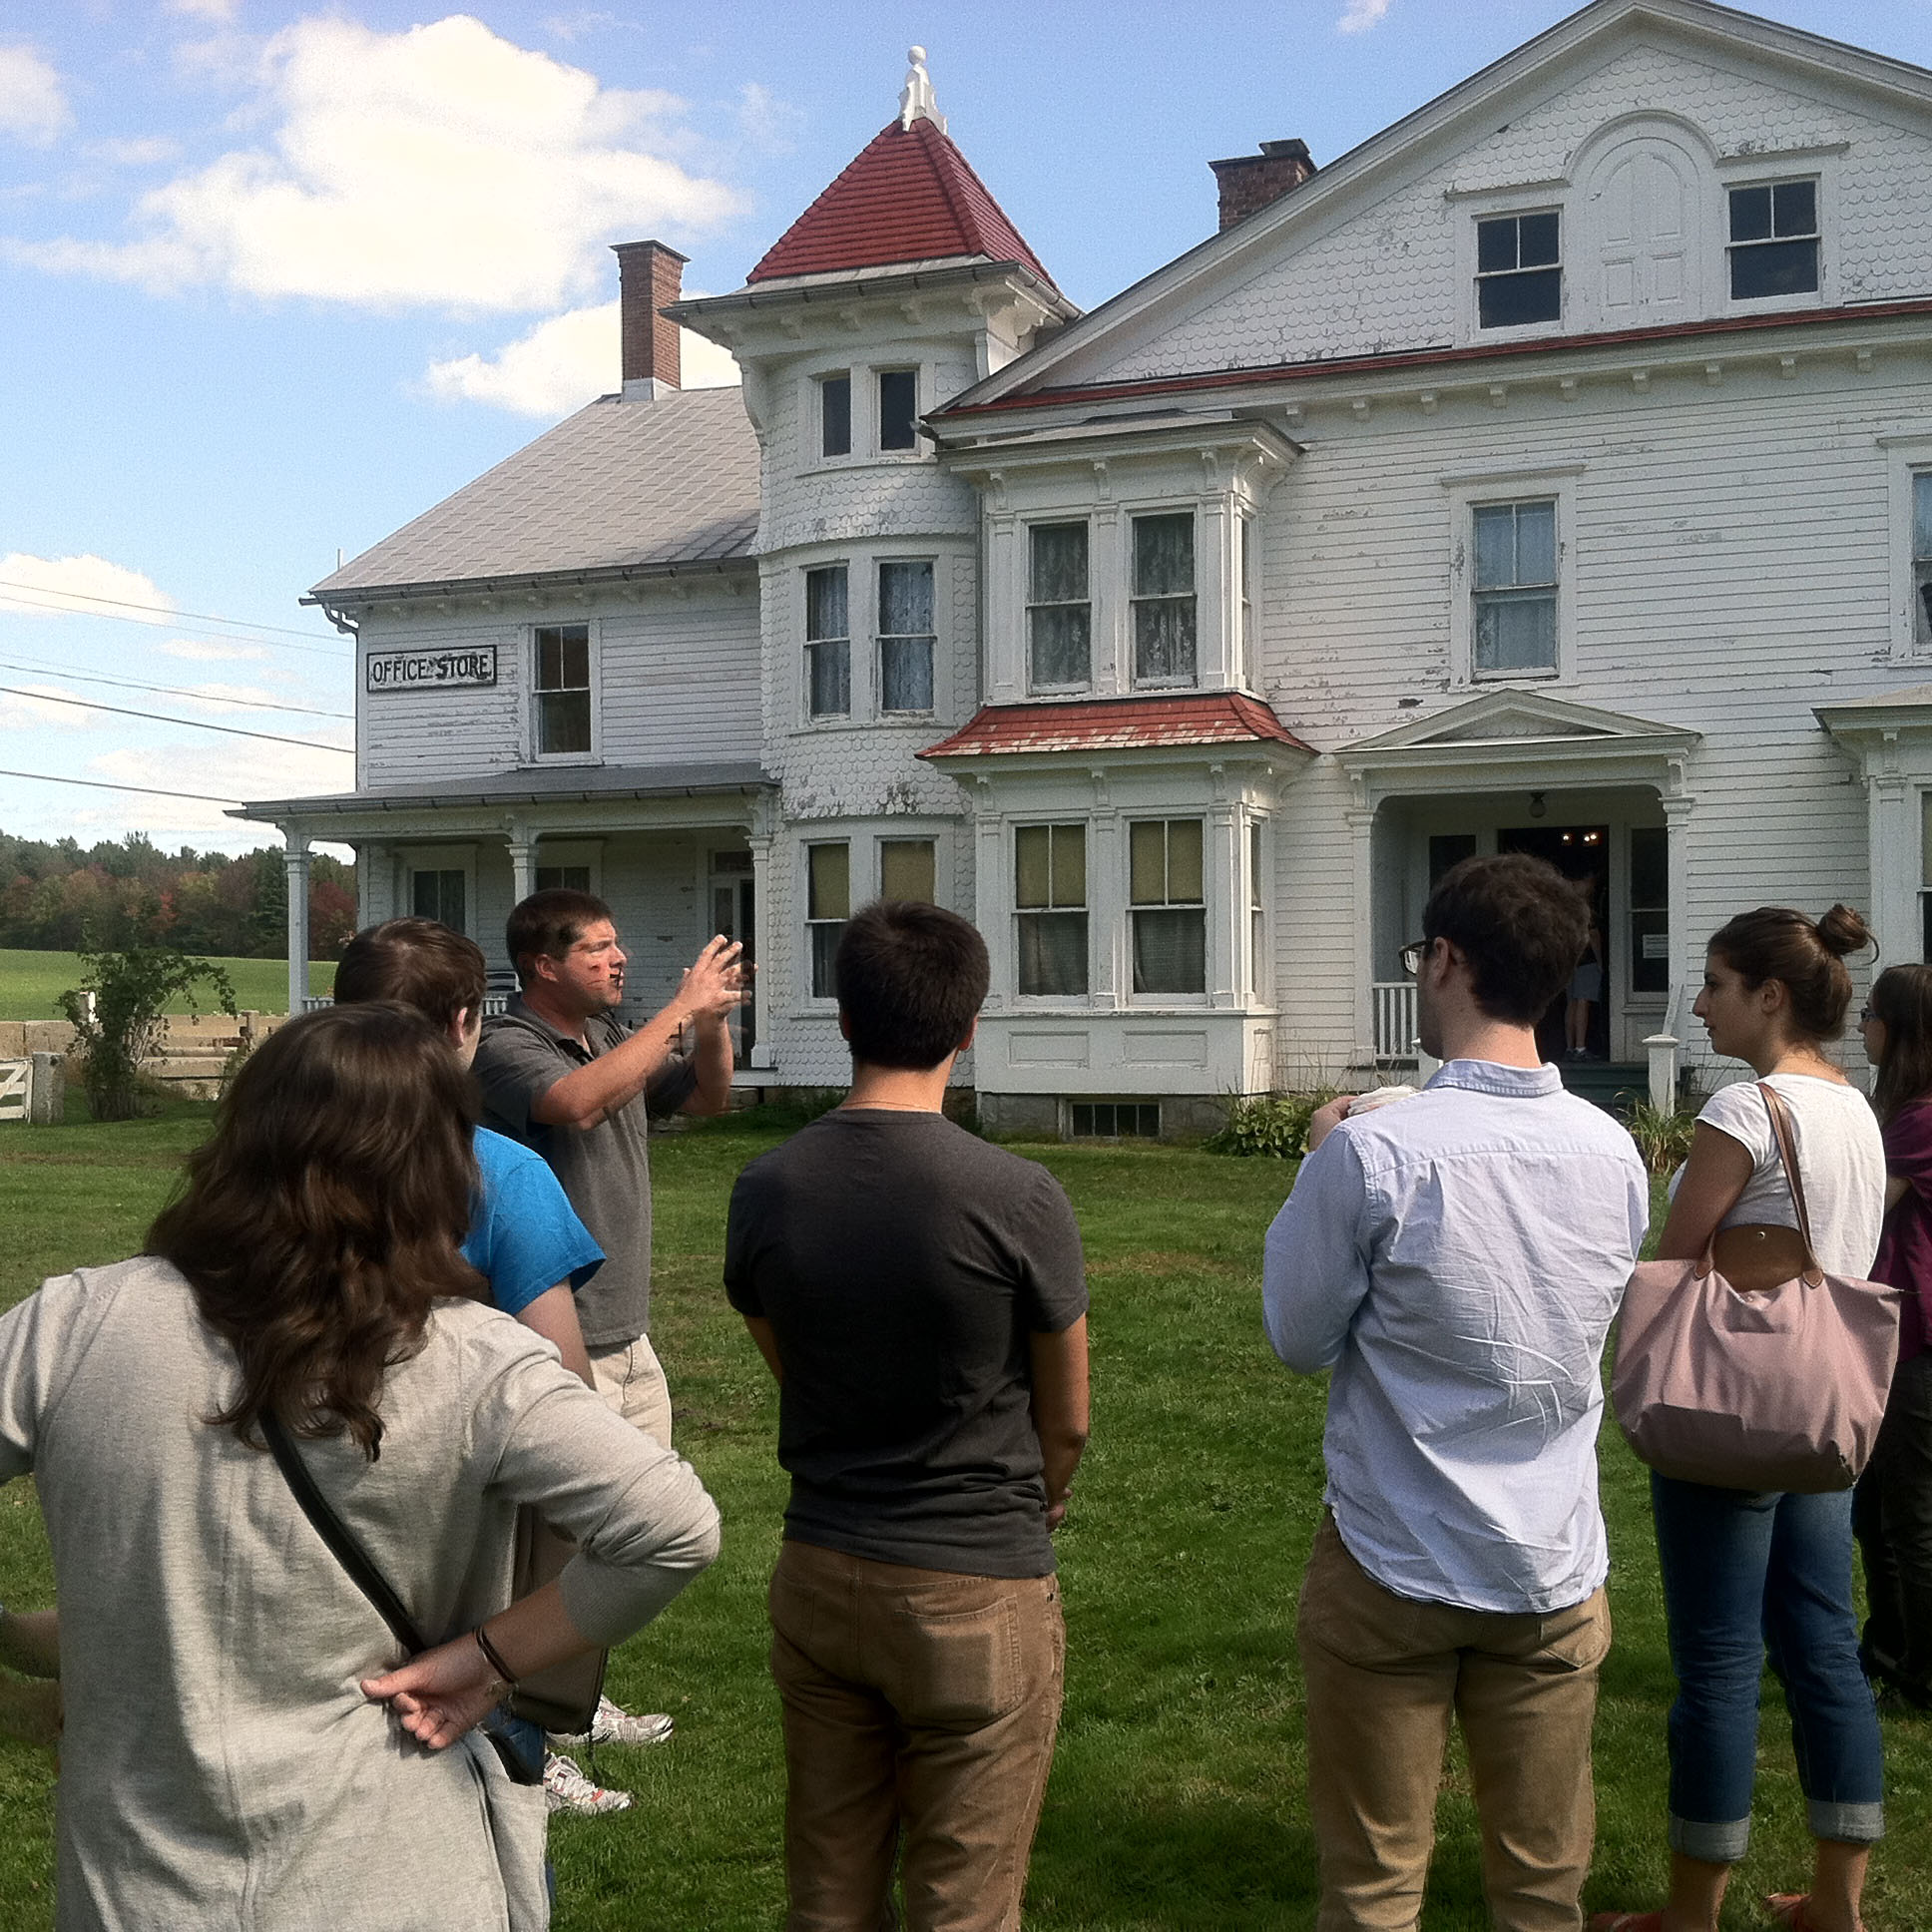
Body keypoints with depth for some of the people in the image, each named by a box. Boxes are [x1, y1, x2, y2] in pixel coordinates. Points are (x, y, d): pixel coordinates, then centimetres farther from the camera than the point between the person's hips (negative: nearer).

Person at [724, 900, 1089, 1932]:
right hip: (977, 1594, -4)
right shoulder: (1017, 1198, -18)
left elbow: (789, 1371, 7)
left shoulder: (765, 1189, -6)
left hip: (816, 1574, 4)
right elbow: (1067, 1422, -5)